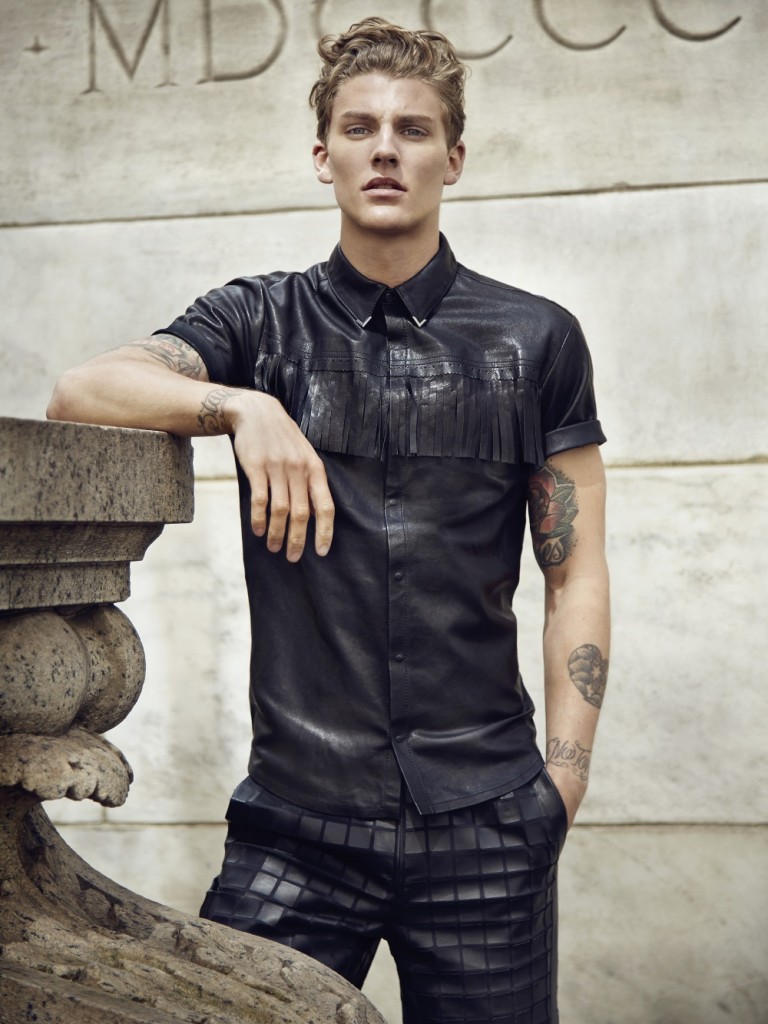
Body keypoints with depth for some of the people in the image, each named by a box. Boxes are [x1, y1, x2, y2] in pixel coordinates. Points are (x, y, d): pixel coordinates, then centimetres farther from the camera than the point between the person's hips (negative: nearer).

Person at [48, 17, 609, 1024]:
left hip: (485, 823, 1)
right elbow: (79, 392, -6)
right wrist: (241, 405, -21)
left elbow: (576, 574, 5)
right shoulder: (262, 322, 6)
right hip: (301, 815, 0)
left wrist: (562, 786, -1)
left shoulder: (536, 339, 5)